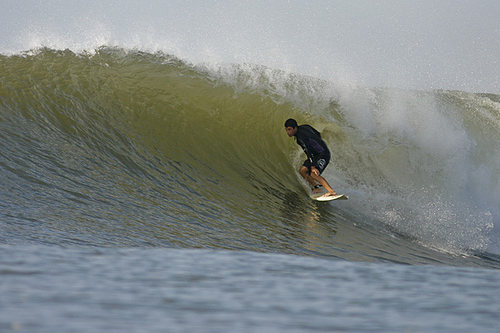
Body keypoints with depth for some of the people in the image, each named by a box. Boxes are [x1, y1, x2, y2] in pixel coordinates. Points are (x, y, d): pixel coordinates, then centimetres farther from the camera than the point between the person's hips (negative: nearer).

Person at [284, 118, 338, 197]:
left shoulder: (301, 137, -23)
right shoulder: (304, 127, 5)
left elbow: (308, 152, -30)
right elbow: (318, 135, 16)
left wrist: (313, 166, -34)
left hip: (323, 155, -10)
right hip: (316, 155, 10)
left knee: (314, 174, -28)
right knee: (302, 170, 3)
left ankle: (332, 191, -34)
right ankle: (317, 187, 12)